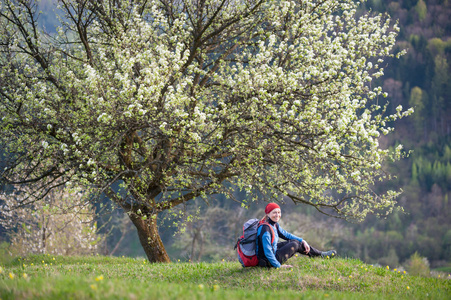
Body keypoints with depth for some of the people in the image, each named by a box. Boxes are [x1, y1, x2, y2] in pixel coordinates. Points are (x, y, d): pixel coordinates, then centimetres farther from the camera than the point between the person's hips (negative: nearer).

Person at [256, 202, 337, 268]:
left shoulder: (274, 224, 1)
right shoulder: (265, 229, -29)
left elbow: (285, 234, 17)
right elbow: (267, 252, -31)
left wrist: (302, 241, 13)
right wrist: (278, 266, -24)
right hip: (267, 262, -9)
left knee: (295, 241, 13)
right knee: (295, 245, -2)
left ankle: (320, 254, 29)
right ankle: (321, 255, 19)